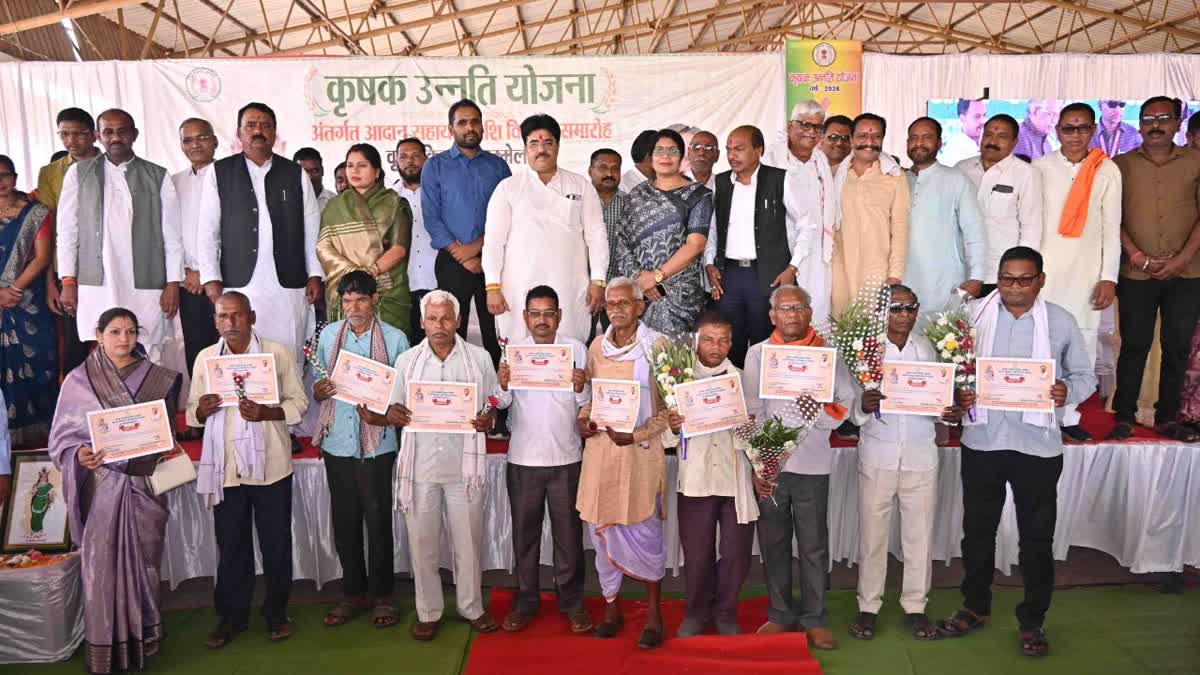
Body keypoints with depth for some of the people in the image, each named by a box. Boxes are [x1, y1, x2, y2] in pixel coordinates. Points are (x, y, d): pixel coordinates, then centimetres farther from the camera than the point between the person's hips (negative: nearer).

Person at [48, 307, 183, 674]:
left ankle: (144, 640, 23)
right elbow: (62, 437, -2)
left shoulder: (157, 378, 4)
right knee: (103, 565, 2)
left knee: (144, 561, 9)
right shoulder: (79, 380, -2)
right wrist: (79, 455, -20)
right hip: (102, 486, -2)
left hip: (145, 485, 2)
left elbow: (168, 430, 13)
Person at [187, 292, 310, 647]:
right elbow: (192, 412, 9)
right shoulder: (205, 358, 6)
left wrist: (266, 413, -19)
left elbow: (299, 402, -2)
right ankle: (231, 615, 27)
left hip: (270, 464, -2)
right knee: (231, 544, 11)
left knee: (276, 542, 8)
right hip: (225, 466, 2)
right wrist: (201, 410, -15)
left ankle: (276, 612, 26)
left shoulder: (278, 353, -2)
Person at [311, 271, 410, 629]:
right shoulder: (328, 335, 7)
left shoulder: (395, 339, -3)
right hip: (337, 442, 3)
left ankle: (381, 594, 20)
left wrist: (383, 417, -18)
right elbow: (318, 387, 11)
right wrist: (318, 392, -11)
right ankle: (353, 592, 26)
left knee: (378, 520, 4)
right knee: (344, 521, 11)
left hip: (377, 443, -3)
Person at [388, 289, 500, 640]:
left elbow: (494, 407, 6)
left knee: (468, 539, 9)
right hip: (419, 464, 1)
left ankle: (472, 607, 27)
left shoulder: (479, 358, 2)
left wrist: (488, 419, -15)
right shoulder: (407, 361, 6)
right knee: (423, 542, 8)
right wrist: (393, 413, -14)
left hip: (464, 464, -1)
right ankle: (428, 611, 24)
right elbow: (393, 410, 9)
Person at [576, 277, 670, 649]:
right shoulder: (597, 346, 8)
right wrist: (583, 419, 0)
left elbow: (670, 405, -6)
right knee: (601, 529, 10)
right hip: (600, 447, 5)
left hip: (641, 450, -4)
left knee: (644, 531, 1)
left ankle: (654, 612, 19)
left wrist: (636, 435, -16)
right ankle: (612, 608, 26)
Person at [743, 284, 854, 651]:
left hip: (811, 464, -1)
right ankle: (781, 613, 23)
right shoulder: (757, 353, 6)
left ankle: (815, 618, 18)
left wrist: (814, 419, -16)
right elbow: (751, 412, 3)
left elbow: (846, 401, 3)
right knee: (773, 542, 9)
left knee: (814, 545, 5)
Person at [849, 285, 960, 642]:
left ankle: (915, 606, 24)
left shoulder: (929, 349, 4)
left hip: (920, 455, 2)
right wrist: (863, 406, -26)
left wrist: (950, 413, -12)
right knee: (872, 533, 5)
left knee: (920, 533, 9)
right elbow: (851, 409, -5)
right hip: (876, 455, -2)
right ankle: (868, 606, 19)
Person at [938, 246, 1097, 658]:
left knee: (1037, 537, 9)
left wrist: (1068, 392, -15)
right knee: (977, 529, 14)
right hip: (981, 441, 1)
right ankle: (975, 607, 33)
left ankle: (1032, 621, 26)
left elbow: (1085, 376, 6)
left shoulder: (1061, 321, 1)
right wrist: (957, 394, -16)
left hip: (1037, 445, -1)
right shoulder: (974, 314, 1)